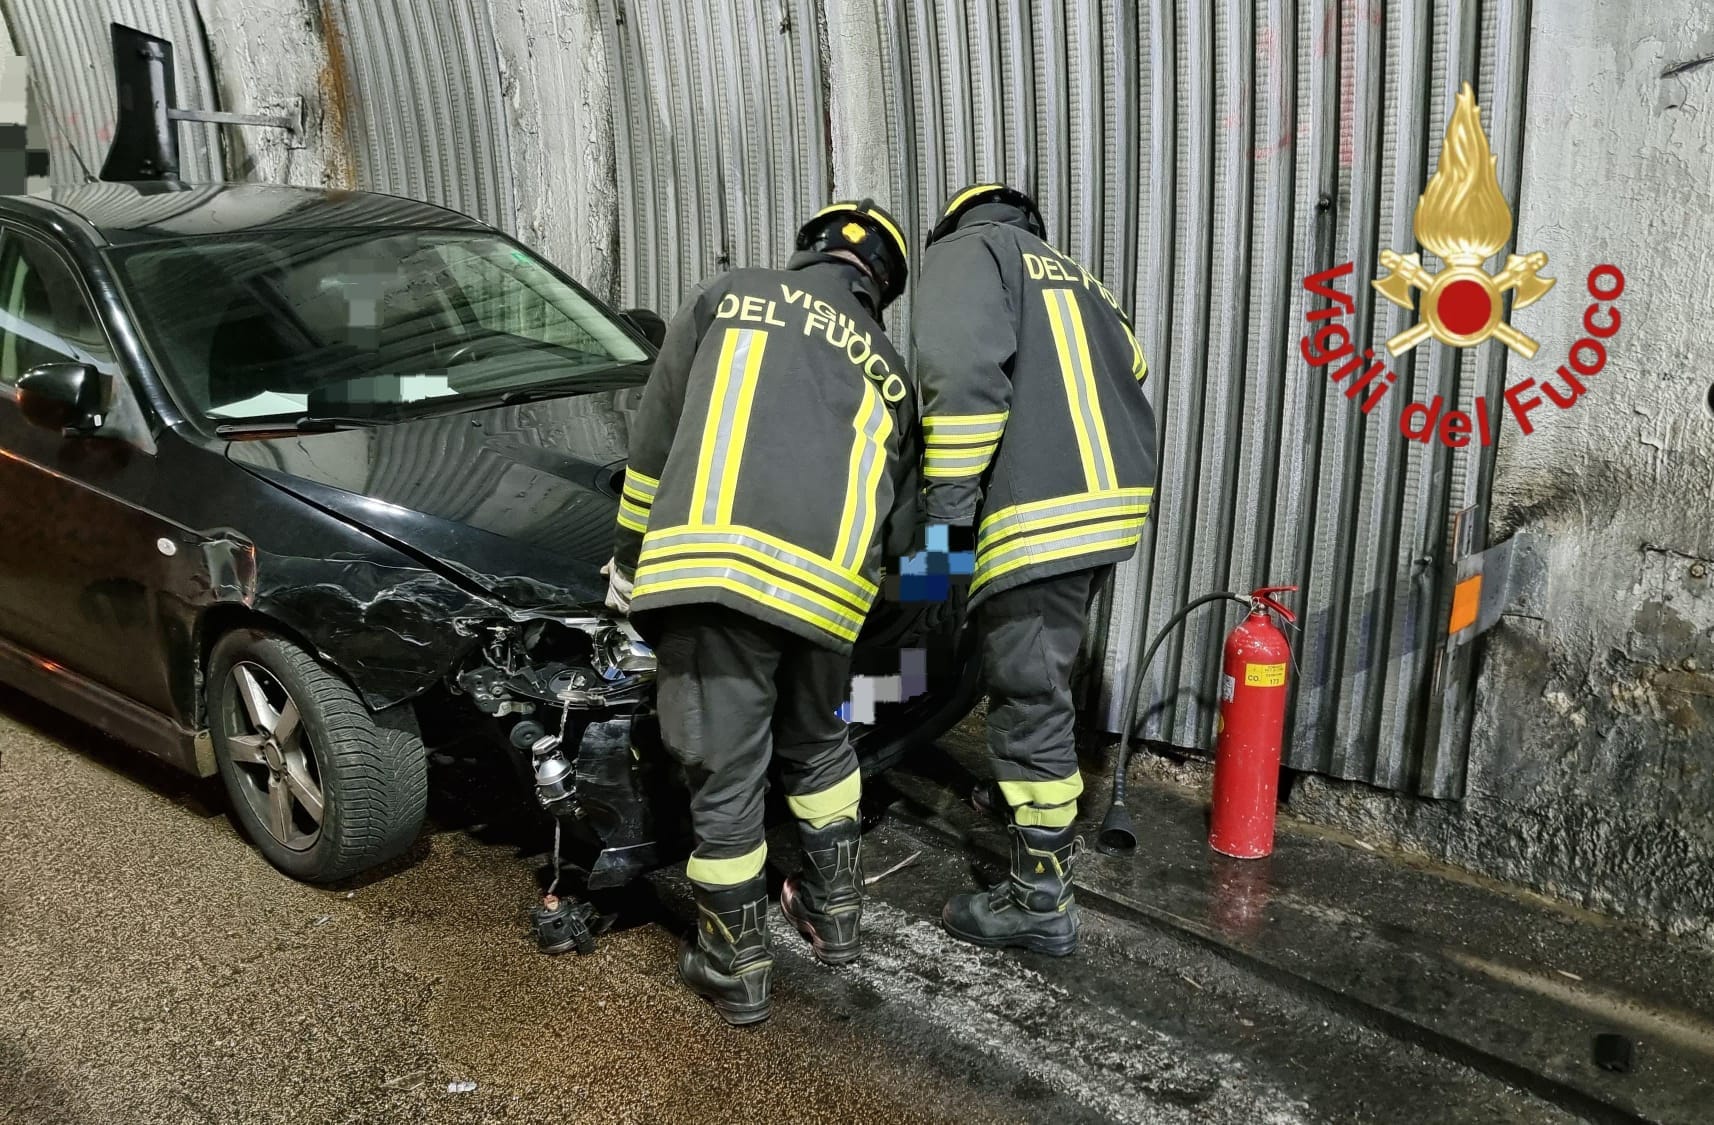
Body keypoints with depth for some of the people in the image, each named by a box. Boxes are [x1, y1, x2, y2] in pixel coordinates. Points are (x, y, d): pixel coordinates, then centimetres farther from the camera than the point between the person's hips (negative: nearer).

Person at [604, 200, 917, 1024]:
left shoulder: (730, 296, 18)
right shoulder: (889, 369, 26)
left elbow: (655, 438, 14)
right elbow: (896, 520, 22)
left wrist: (632, 555, 22)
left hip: (712, 564, -3)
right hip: (827, 585, 4)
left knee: (724, 775, 8)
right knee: (817, 745, 29)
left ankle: (736, 970, 21)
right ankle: (835, 912, 41)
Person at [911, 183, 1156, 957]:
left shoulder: (967, 251, 2)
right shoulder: (1067, 271, 27)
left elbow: (961, 371, -16)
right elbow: (1130, 373, 25)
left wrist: (947, 498, -12)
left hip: (1040, 515, -9)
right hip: (1110, 500, 9)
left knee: (1030, 700, -2)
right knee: (1040, 684, 24)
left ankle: (1041, 901, 4)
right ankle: (1033, 804, 40)